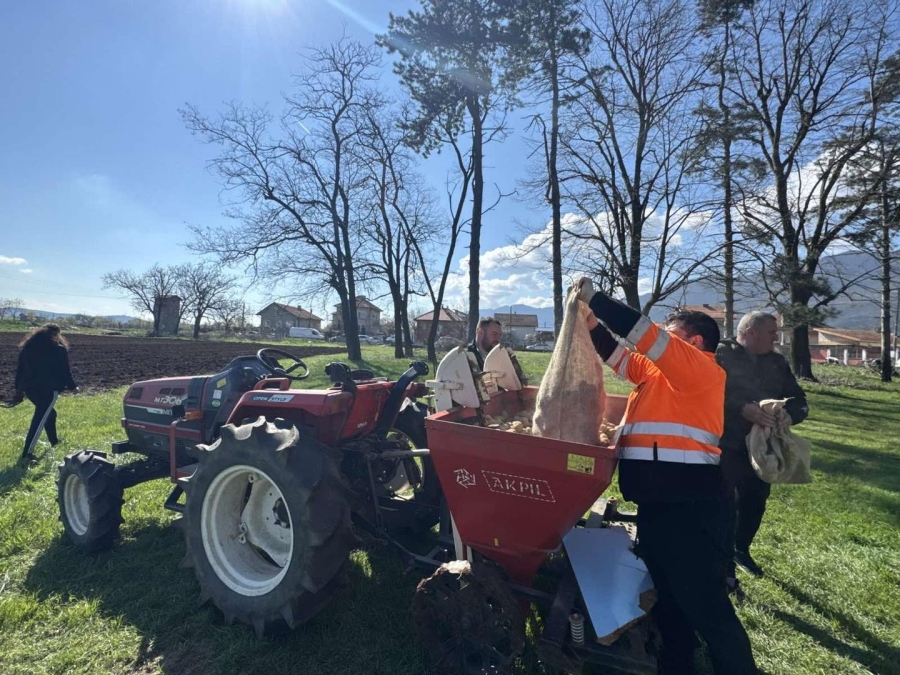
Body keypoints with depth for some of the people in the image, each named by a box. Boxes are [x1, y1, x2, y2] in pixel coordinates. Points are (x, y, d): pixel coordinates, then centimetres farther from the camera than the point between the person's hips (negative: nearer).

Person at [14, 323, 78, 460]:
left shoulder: (27, 347, 12)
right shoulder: (59, 349, -4)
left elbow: (20, 370, 13)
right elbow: (65, 371, -3)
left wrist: (19, 388, 18)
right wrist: (72, 386, 10)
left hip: (30, 388, 7)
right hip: (49, 389, -6)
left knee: (48, 413, 24)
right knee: (39, 420, -6)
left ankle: (54, 440, 36)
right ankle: (27, 453, -10)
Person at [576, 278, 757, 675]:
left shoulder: (699, 367, -8)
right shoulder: (662, 372, 16)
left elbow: (645, 334, -18)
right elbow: (621, 356, 22)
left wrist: (594, 297, -11)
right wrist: (592, 323, 11)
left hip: (688, 504, -10)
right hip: (658, 503, 10)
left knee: (704, 603, 0)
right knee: (667, 597, 21)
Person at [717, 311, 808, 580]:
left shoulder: (777, 362, 11)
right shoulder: (720, 355, -9)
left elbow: (799, 401, 8)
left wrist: (787, 415, -14)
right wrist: (743, 409, -30)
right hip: (724, 446, -6)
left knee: (755, 503, 18)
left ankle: (741, 549, 42)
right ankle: (724, 563, 17)